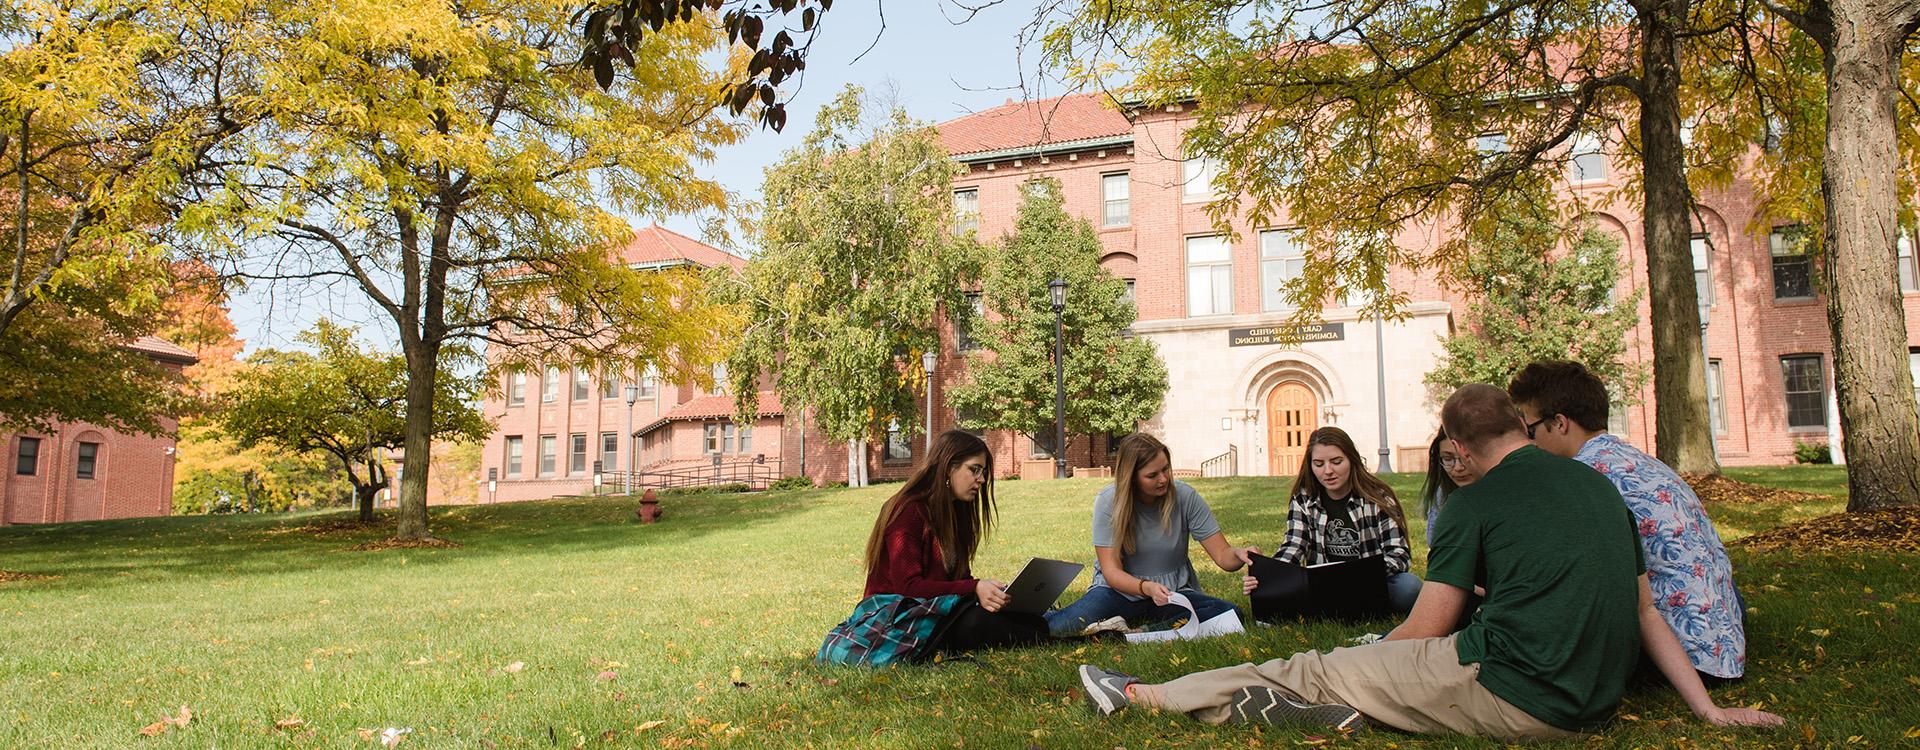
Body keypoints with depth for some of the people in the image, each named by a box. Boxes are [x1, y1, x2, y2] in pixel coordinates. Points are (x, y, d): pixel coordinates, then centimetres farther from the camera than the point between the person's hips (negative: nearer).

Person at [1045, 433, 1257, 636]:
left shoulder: (1185, 497, -8)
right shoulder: (1108, 502, -13)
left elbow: (1222, 555, -7)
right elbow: (1111, 571, -16)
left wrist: (1239, 554, -31)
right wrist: (1146, 588, -36)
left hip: (1174, 592, 4)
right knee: (1062, 627, -36)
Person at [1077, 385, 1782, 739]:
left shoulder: (1474, 503, -6)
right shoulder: (1598, 485, 13)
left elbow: (1424, 631, -2)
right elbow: (1645, 610, 14)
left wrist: (1370, 657, 15)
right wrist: (1710, 709, 20)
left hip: (1511, 697, -7)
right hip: (1588, 703, 7)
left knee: (1314, 669, 4)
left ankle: (1139, 693, 11)